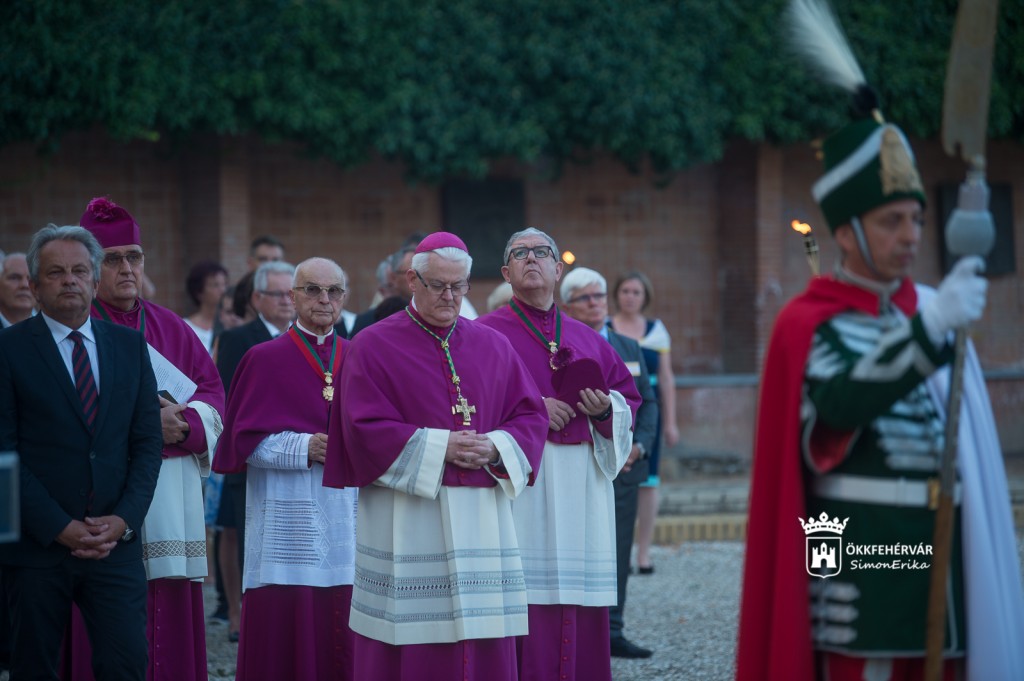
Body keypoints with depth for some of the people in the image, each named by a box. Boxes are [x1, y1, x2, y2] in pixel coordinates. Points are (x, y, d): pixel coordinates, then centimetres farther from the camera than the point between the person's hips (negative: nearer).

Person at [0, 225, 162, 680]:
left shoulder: (130, 346, 11)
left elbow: (147, 442, 9)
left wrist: (124, 519, -5)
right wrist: (59, 527, -12)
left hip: (116, 540, 2)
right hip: (37, 542, -2)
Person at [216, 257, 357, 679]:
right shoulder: (265, 360, 1)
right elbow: (245, 439, -2)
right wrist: (304, 448, -15)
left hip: (347, 515, 3)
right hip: (286, 523, -3)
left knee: (340, 638, 0)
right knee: (284, 634, -4)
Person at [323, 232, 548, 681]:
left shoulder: (493, 346, 13)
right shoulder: (374, 346, 0)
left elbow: (531, 415, 11)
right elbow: (365, 428, -8)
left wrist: (495, 447, -10)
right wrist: (439, 448, -16)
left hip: (482, 519, 4)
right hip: (405, 521, -4)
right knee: (412, 645, -4)